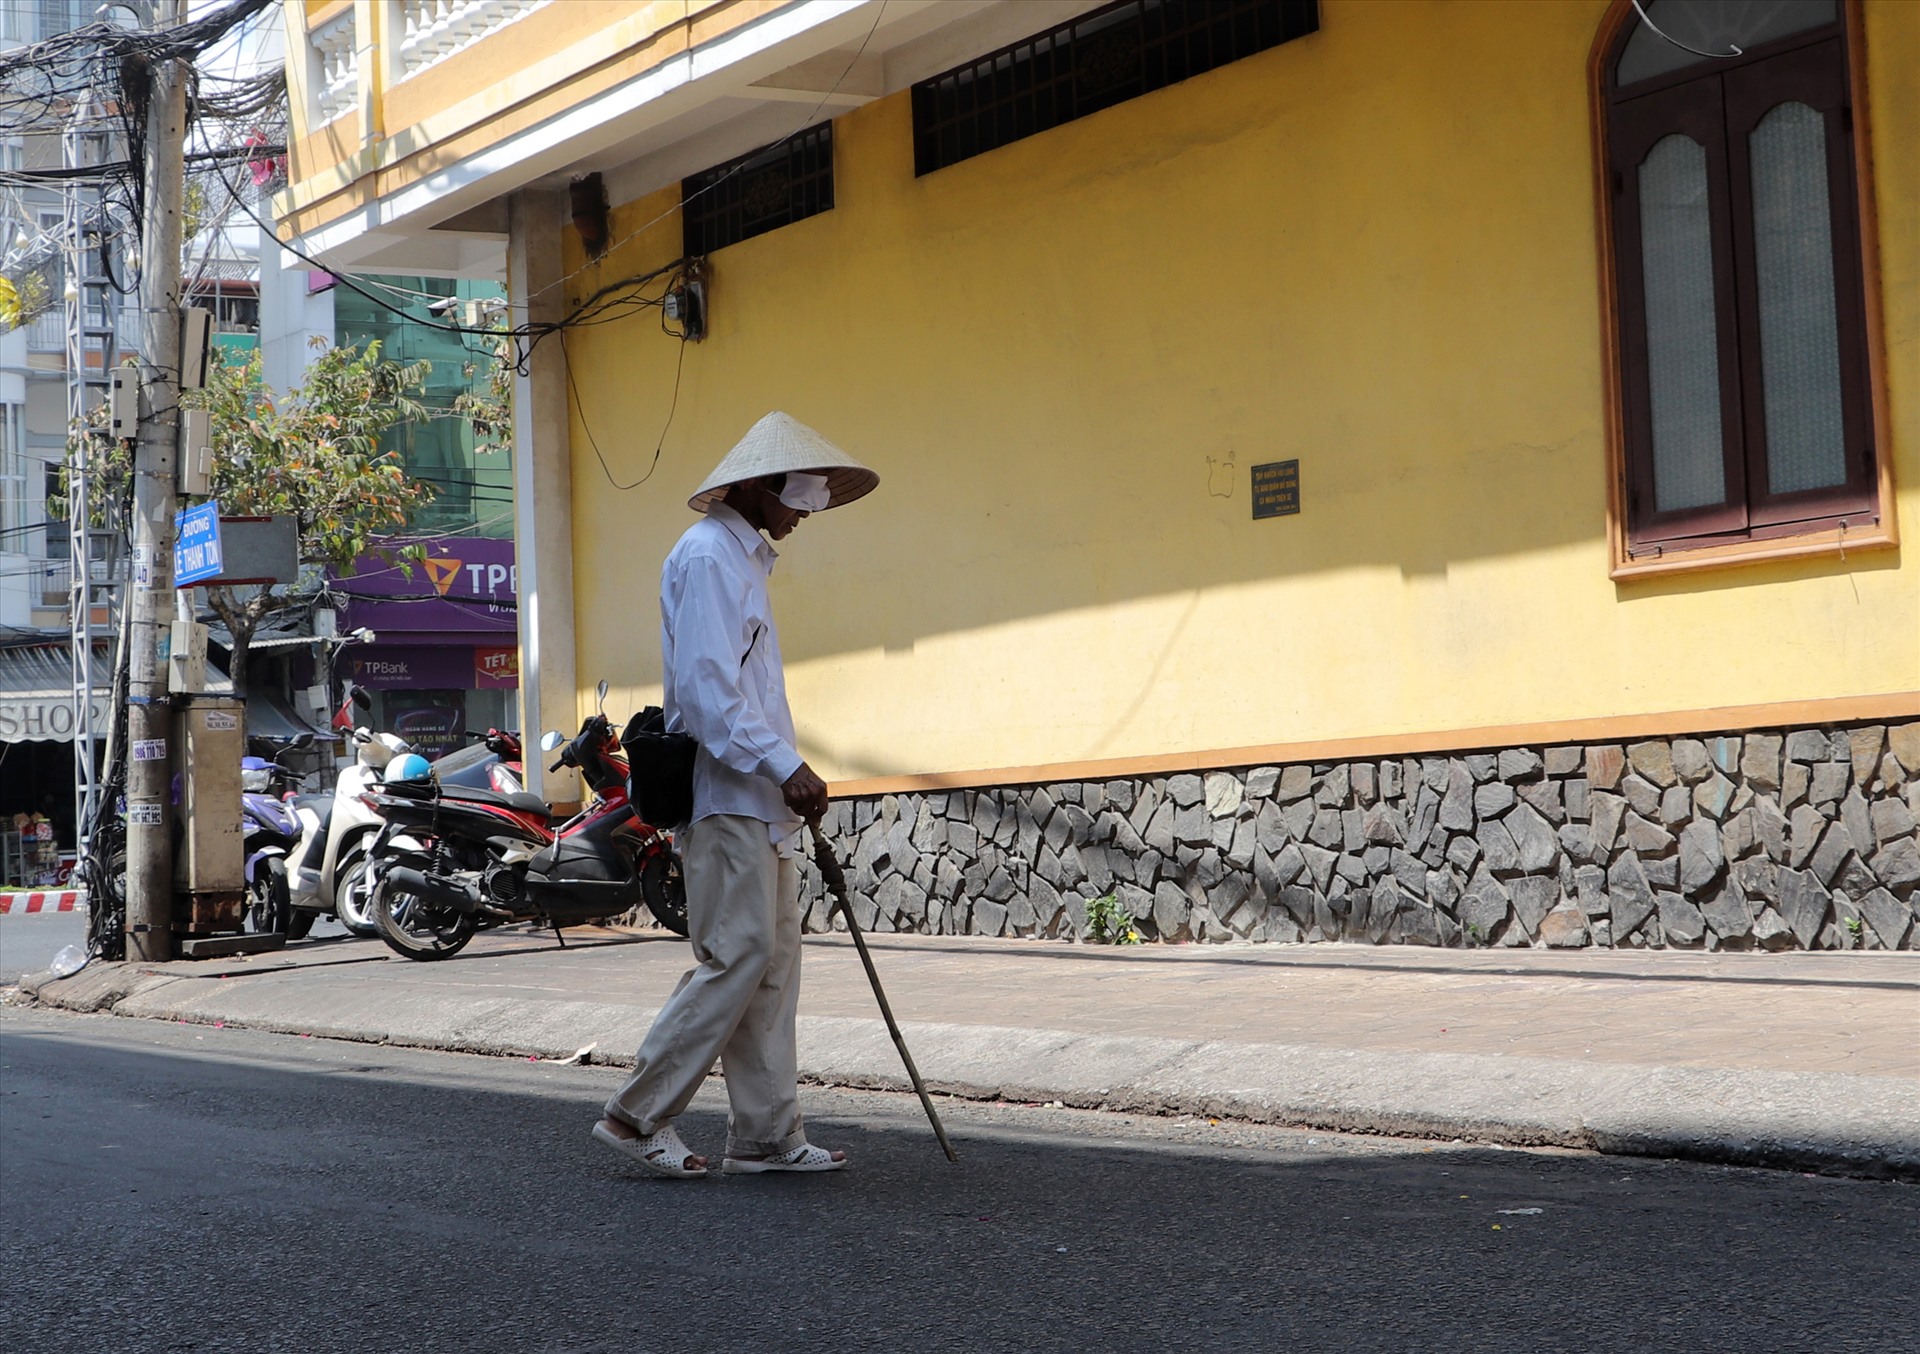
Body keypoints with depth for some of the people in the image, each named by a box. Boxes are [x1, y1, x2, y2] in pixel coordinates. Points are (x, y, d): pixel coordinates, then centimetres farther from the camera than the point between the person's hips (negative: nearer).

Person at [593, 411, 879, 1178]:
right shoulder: (708, 556, -11)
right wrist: (786, 767, -23)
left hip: (755, 799, 10)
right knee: (736, 957, -11)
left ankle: (766, 1135, 10)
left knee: (774, 963, 8)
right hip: (725, 796, -10)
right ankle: (638, 1116, -3)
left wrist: (786, 776, 20)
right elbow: (707, 687, -21)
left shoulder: (743, 559, 21)